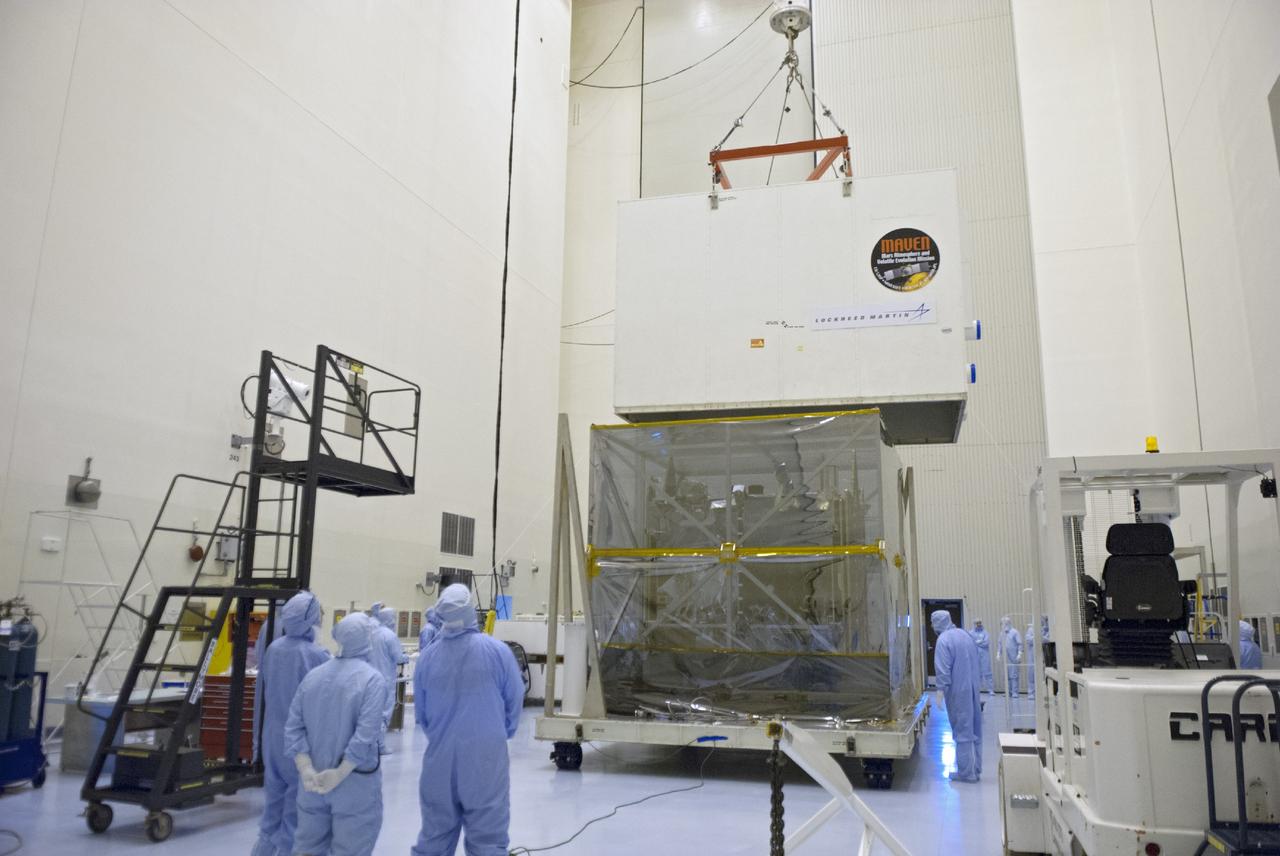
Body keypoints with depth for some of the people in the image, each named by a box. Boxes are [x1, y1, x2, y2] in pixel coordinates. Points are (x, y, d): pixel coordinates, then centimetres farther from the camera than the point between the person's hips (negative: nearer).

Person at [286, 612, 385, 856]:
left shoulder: (313, 675, 5)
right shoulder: (371, 678, -13)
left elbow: (294, 728, -1)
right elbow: (366, 734, -22)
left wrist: (306, 770, -8)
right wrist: (340, 773, -16)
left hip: (314, 781, 6)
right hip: (355, 782, -5)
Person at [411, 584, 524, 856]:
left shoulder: (427, 657, -4)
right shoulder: (497, 651, -11)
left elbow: (420, 712, 8)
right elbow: (515, 702, -2)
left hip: (441, 756, 3)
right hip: (486, 755, -3)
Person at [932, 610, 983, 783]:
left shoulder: (944, 640, -13)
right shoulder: (965, 635, 11)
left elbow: (943, 669, -18)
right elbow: (978, 665, 17)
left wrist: (941, 690, -14)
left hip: (957, 692, -7)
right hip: (973, 690, 7)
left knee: (962, 731, -1)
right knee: (974, 730, 12)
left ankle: (966, 772, 4)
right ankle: (975, 769, 19)